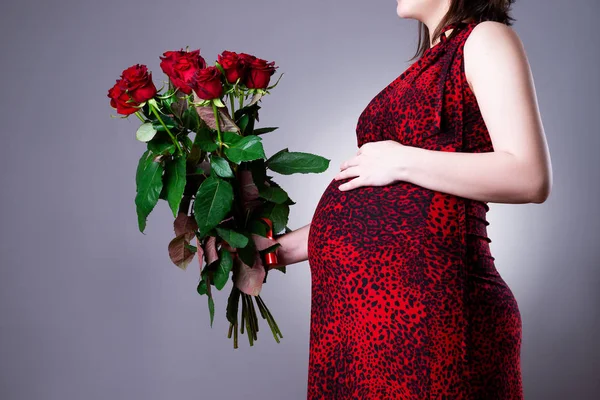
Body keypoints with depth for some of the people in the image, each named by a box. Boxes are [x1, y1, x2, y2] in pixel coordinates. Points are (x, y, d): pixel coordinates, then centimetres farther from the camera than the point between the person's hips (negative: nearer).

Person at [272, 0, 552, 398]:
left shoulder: (486, 39, -2)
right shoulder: (425, 68, 21)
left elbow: (530, 177, -16)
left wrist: (401, 161, -12)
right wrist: (279, 248, 18)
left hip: (420, 303, -7)